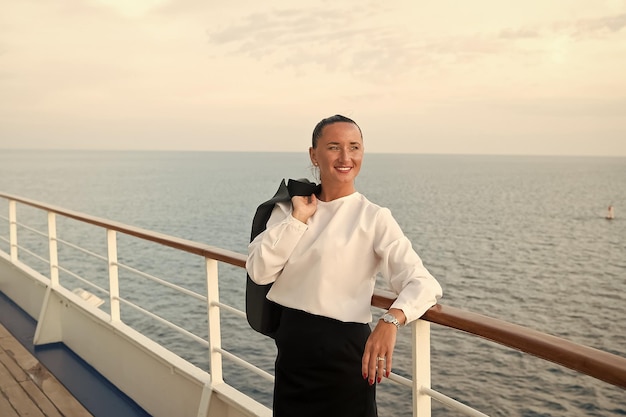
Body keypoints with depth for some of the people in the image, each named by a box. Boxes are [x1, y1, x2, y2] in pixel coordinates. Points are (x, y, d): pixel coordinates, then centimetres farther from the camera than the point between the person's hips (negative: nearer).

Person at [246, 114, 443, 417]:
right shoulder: (289, 208, 3)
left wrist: (391, 321, -36)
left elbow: (424, 283, -19)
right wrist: (298, 218, -13)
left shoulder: (374, 218, -10)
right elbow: (259, 272, -8)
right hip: (291, 347, 5)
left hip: (344, 351, -4)